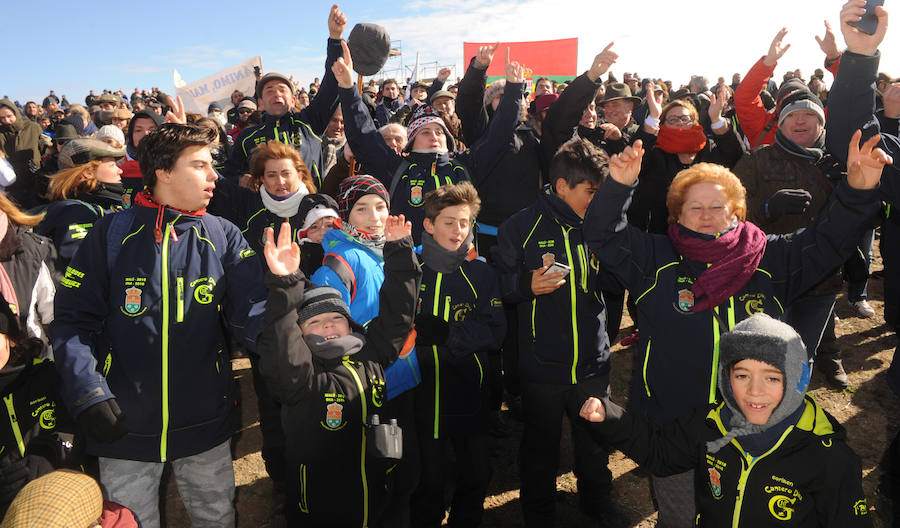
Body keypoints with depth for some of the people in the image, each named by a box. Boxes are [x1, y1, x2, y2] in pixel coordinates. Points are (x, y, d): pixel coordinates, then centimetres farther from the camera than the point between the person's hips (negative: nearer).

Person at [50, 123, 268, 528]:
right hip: (125, 425, -1)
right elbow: (72, 320, -5)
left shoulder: (223, 237, -1)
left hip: (206, 423, 2)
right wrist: (88, 393, -16)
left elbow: (252, 314, -9)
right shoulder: (112, 233, -5)